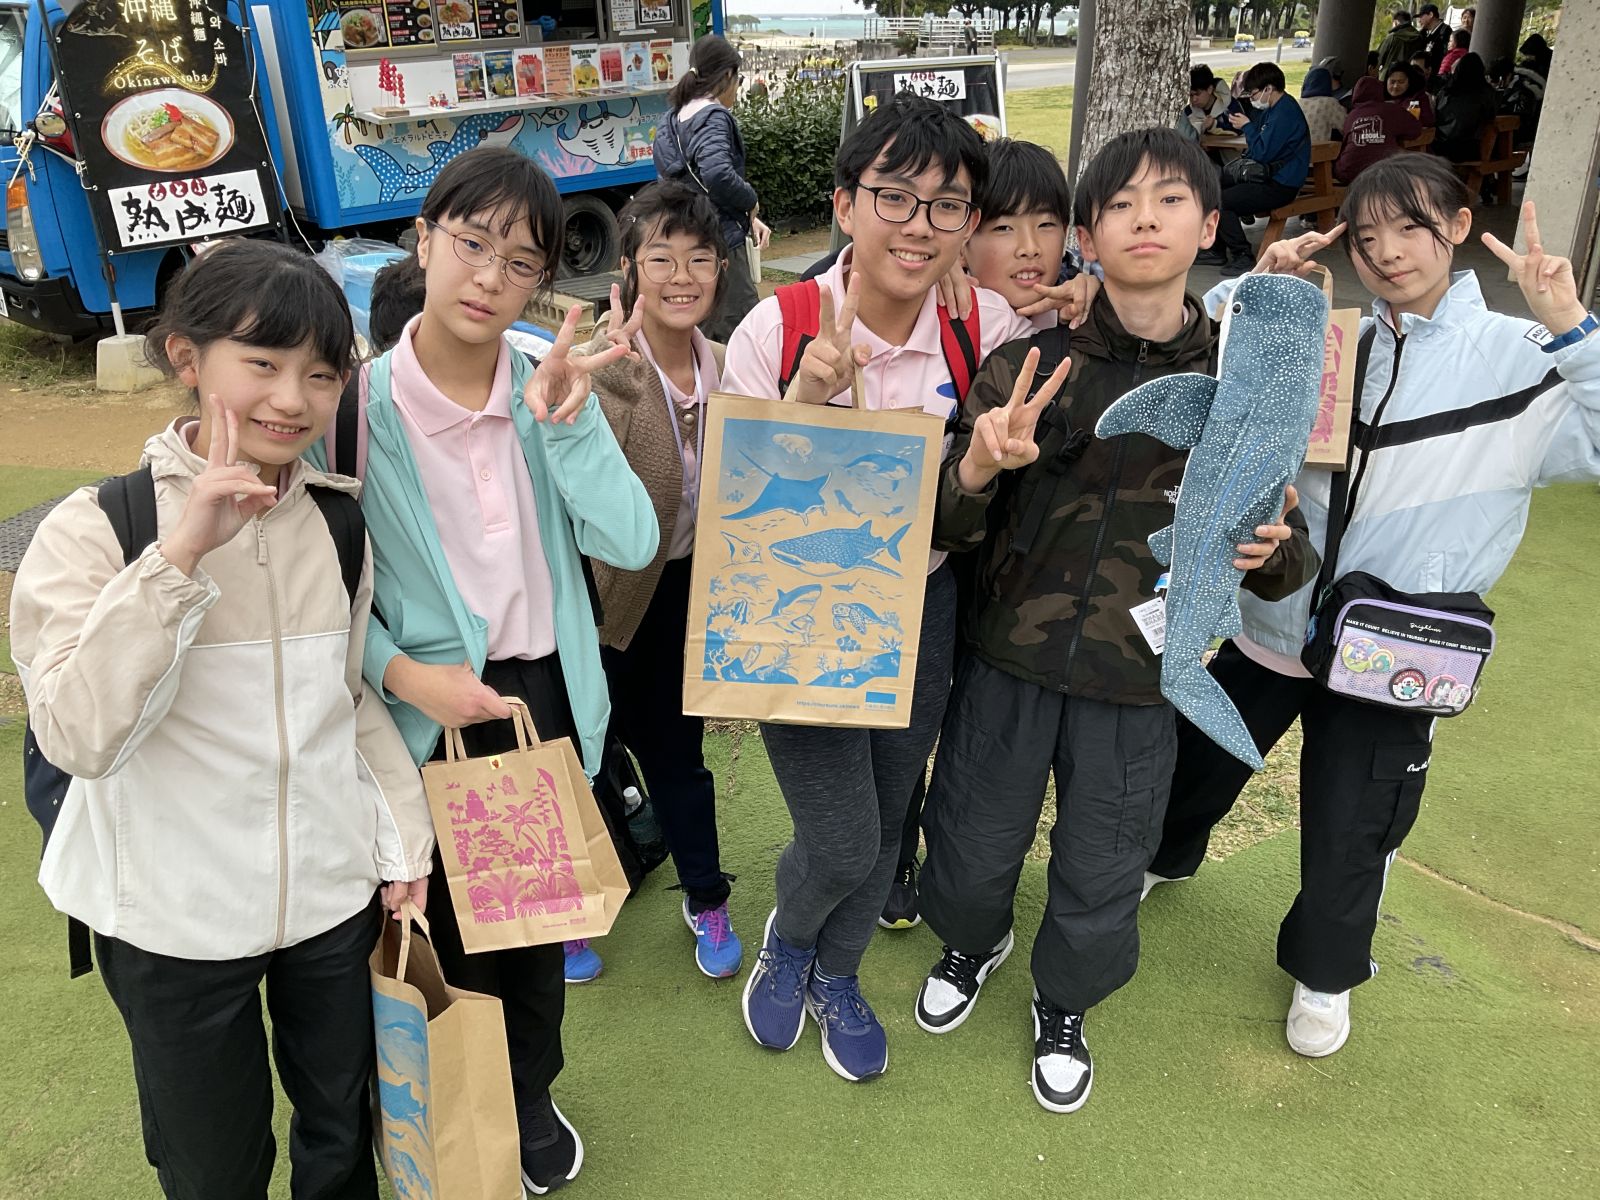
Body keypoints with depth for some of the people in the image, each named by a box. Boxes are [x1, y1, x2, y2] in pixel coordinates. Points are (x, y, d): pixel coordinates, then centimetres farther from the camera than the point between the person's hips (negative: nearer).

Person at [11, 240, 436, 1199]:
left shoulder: (340, 522, -1)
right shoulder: (97, 526, -14)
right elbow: (78, 737, -26)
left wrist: (404, 841, 4)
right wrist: (181, 554, -30)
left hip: (338, 893, 3)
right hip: (174, 921, -3)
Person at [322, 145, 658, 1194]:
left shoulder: (552, 382, -5)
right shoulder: (358, 399, -13)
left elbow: (630, 544, -12)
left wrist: (568, 418, -22)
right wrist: (406, 673, -21)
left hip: (549, 695, 3)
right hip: (429, 714, -2)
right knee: (453, 923, 15)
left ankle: (533, 1097, 48)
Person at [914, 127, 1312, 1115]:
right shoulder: (1029, 365, -7)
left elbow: (1286, 567, 6)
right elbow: (948, 534, -6)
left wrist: (1272, 553, -18)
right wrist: (977, 470, -28)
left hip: (1138, 680, 1)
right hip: (1008, 664, 0)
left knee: (1100, 879, 15)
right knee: (971, 857, 14)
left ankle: (1065, 1005, 48)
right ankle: (977, 943, 51)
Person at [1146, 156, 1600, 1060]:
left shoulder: (1523, 361, -8)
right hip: (1274, 619, 3)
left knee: (1351, 834, 11)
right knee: (1202, 759, 21)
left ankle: (1325, 973, 40)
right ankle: (1165, 857, 53)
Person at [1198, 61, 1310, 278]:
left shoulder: (1285, 113, -19)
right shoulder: (1273, 108, 15)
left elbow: (1262, 153, -21)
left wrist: (1247, 126, -9)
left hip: (1280, 187, -11)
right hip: (1267, 178, 11)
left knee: (1219, 202, -19)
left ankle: (1243, 257, -12)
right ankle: (1217, 251, 15)